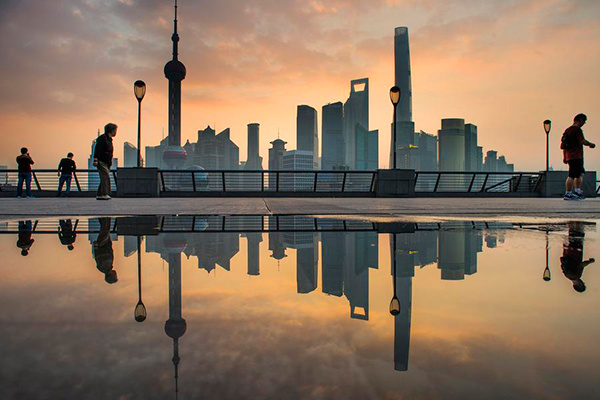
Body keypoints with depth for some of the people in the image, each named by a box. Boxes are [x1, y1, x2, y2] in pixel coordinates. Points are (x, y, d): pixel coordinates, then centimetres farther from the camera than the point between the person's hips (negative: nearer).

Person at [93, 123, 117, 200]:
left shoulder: (109, 139, 20)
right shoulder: (102, 138, -8)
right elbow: (97, 149, -15)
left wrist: (110, 162, 23)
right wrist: (95, 160, -22)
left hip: (107, 163, 10)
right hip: (101, 162, -10)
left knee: (104, 179, 9)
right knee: (106, 177, -17)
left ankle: (99, 195, 13)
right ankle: (105, 194, -21)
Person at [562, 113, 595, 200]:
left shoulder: (568, 130, 17)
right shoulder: (577, 129, -10)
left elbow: (564, 145, 19)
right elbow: (583, 141, -19)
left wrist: (564, 157, 21)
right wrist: (591, 144, 1)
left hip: (569, 156, 10)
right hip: (576, 156, -10)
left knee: (581, 173, 18)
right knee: (572, 176, -9)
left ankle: (577, 191, 18)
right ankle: (568, 194, -8)